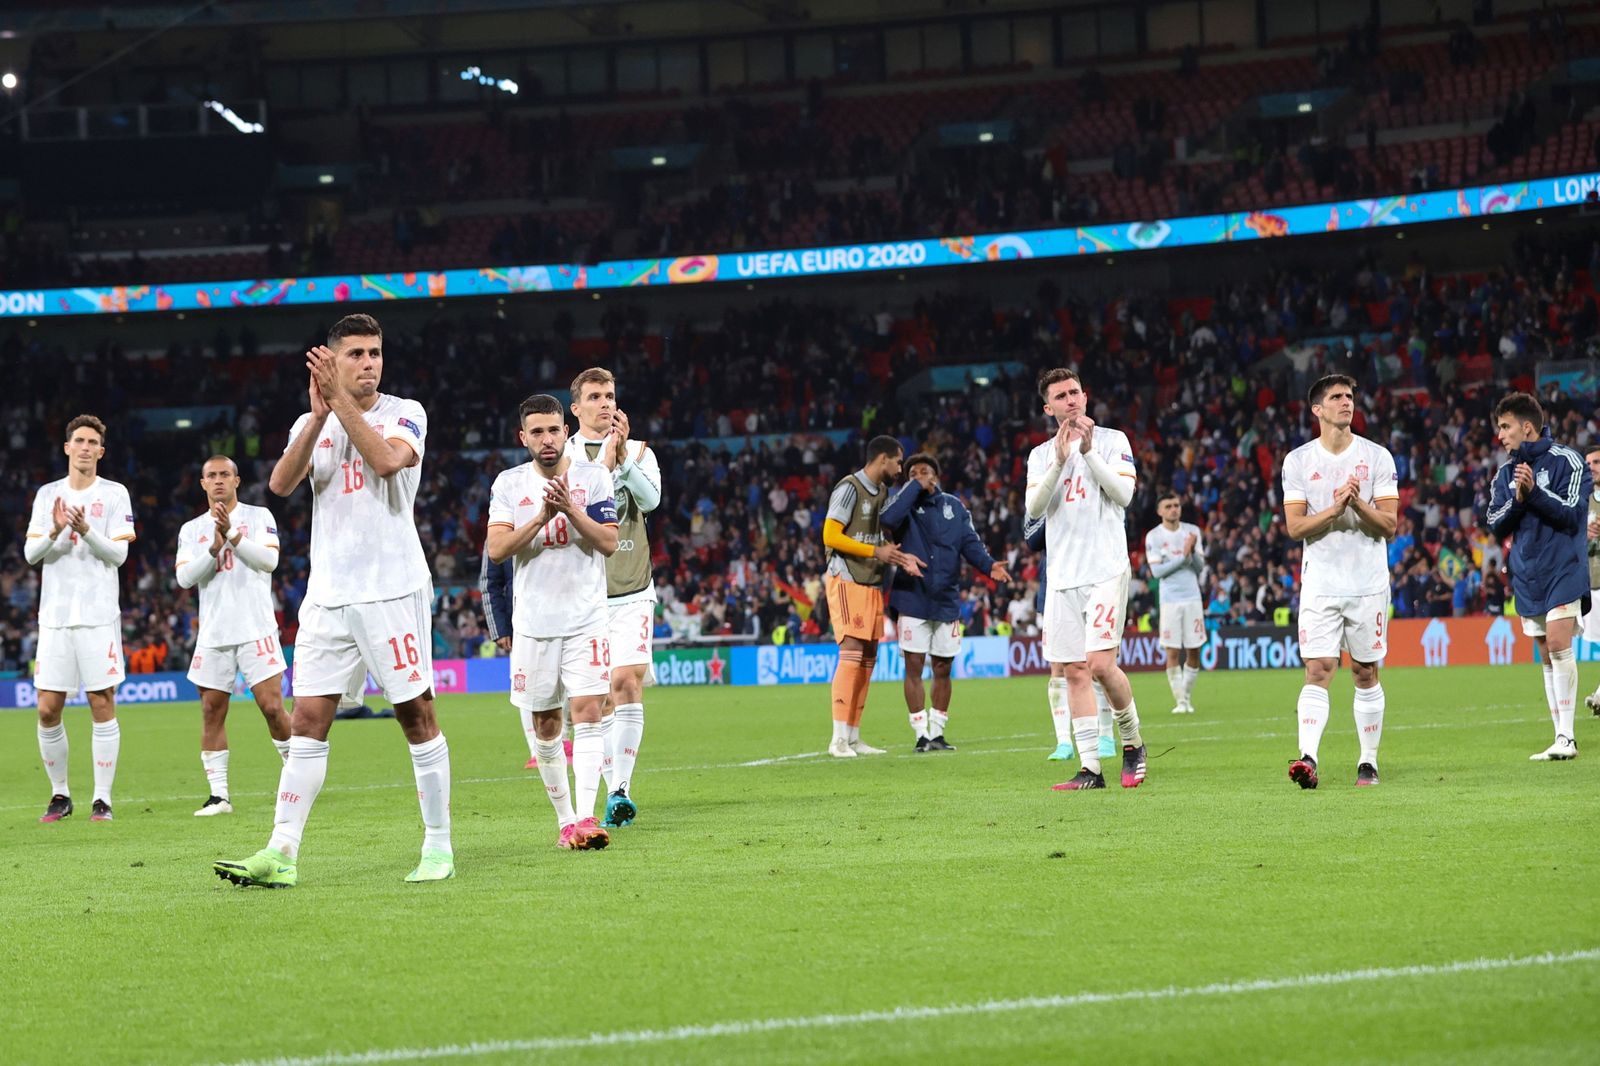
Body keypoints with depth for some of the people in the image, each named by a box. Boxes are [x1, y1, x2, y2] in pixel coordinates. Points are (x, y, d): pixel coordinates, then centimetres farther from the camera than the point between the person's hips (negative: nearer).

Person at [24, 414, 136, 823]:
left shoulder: (114, 494, 3)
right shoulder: (47, 494, 10)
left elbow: (119, 553, -4)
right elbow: (30, 553, 6)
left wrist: (86, 531, -21)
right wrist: (55, 532, -14)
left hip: (99, 615, -2)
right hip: (55, 616, 2)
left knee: (102, 705, -4)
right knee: (48, 709, 0)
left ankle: (102, 799, 1)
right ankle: (59, 794, 13)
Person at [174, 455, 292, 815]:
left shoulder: (258, 517, 4)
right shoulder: (191, 530, 13)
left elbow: (269, 559, -11)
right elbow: (184, 577, 1)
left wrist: (232, 535, -21)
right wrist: (214, 549, -14)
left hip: (255, 629, -3)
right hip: (213, 634, 3)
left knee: (272, 707, -10)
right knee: (211, 713, 1)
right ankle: (218, 794, 5)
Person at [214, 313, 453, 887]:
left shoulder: (405, 413, 1)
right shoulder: (311, 423, 12)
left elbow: (387, 459, -20)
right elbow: (281, 483, -5)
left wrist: (341, 400, -17)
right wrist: (319, 414, -14)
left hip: (394, 590, -3)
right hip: (328, 596, 3)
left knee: (417, 715, -1)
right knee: (307, 720, -2)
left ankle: (438, 845, 9)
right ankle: (282, 854, -5)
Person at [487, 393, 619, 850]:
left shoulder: (593, 476, 1)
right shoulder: (509, 484, 4)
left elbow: (609, 542, -6)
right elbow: (497, 549, -6)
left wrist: (571, 509, -19)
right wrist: (541, 518, -18)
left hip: (586, 618, -2)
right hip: (533, 620, 2)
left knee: (587, 712, -14)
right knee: (545, 726, 6)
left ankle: (585, 817, -22)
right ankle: (564, 818, 17)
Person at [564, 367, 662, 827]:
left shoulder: (638, 452, 10)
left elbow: (650, 498, -8)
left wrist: (623, 458, -20)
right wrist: (603, 464, -19)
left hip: (632, 593, 0)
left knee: (627, 680, -16)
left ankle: (620, 787, -18)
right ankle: (614, 792, 7)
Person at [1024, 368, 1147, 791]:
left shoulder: (1112, 440, 4)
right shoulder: (1041, 455, 13)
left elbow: (1123, 493, -9)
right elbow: (1034, 507, -3)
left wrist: (1088, 451, -16)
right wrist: (1060, 460, -15)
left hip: (1106, 570, -4)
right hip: (1063, 576, 4)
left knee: (1101, 664, -16)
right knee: (1073, 672, 0)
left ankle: (1133, 742, 7)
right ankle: (1090, 768, 2)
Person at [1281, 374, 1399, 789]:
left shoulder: (1377, 457, 3)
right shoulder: (1298, 461, 4)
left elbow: (1389, 524, -1)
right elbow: (1295, 526, -2)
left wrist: (1358, 504, -18)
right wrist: (1335, 509, -17)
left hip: (1368, 582, 1)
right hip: (1320, 582, -1)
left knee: (1366, 674, 6)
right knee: (1317, 671, -11)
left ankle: (1369, 762, 14)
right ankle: (1308, 757, -20)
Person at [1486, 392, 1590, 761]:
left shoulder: (1566, 461, -6)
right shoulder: (1505, 472, 12)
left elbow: (1571, 513, -13)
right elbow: (1495, 525, 6)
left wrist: (1534, 491, -21)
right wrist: (1518, 499, -11)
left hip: (1563, 569, -6)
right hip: (1527, 575, 6)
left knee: (1559, 644, -18)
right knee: (1546, 656, 6)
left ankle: (1566, 737, -18)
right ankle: (1562, 741, 9)